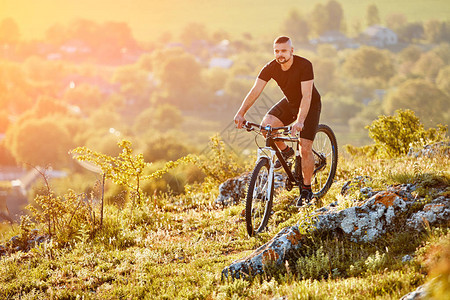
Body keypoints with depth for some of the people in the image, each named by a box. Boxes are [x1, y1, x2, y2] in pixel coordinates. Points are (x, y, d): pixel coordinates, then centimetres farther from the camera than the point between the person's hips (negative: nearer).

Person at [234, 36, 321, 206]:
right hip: (289, 103, 5)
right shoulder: (271, 68, -17)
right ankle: (285, 151, 8)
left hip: (310, 106, -5)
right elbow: (255, 91, -21)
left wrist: (300, 121, -50)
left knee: (305, 149, -12)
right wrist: (241, 113, -35)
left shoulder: (304, 65, -30)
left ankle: (307, 189, 6)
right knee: (265, 125, -21)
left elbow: (306, 96, -37)